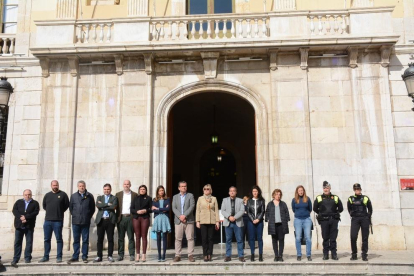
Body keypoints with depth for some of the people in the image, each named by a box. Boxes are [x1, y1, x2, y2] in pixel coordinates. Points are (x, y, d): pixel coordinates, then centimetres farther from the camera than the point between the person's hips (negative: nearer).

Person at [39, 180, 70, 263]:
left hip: (58, 221, -4)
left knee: (59, 239, 0)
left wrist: (60, 211, 2)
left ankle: (59, 257, 4)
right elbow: (44, 205, 22)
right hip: (47, 220, 4)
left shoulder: (63, 194, 1)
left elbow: (67, 205, 4)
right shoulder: (47, 195, 12)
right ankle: (46, 256, 17)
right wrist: (49, 211, 11)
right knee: (47, 239, 9)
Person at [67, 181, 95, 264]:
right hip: (75, 222, 1)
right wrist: (74, 215, 6)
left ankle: (84, 257, 10)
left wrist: (88, 216, 2)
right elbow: (70, 207, 14)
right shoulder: (73, 196, 9)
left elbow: (92, 208, 7)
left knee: (85, 240, 3)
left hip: (86, 222, -1)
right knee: (76, 240, 6)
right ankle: (75, 257, 12)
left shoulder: (90, 196, 3)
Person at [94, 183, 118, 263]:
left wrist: (103, 206, -5)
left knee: (110, 239, 1)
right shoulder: (99, 197, 15)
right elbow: (98, 205, -5)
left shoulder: (114, 198, 8)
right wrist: (107, 204, -10)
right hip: (100, 220, 2)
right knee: (100, 239, 4)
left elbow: (113, 207, -10)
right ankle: (99, 256, 11)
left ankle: (110, 256, 8)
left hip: (110, 220, -2)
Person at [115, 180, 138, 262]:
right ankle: (120, 255, 12)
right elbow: (115, 206, 8)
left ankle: (132, 255, 6)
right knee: (120, 237, 5)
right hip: (121, 217, 2)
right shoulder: (118, 194, 12)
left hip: (130, 217, -1)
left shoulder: (135, 195, 7)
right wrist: (117, 217, -1)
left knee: (131, 237, 1)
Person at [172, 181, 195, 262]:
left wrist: (184, 215, -14)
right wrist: (180, 216, -12)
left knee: (190, 238, -3)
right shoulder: (175, 197, 15)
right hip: (178, 221, 1)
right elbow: (174, 208, 4)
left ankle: (190, 255, 1)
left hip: (189, 220, -1)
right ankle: (177, 255, 5)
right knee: (178, 238, 0)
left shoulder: (190, 195, 9)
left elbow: (192, 207, -4)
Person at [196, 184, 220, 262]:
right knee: (204, 239, -2)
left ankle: (209, 255, 7)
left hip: (212, 221, 0)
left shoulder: (214, 199, 9)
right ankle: (205, 255, 4)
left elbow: (216, 210, 8)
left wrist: (217, 221, 2)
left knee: (210, 238, 1)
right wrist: (197, 221, 0)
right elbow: (198, 210, 7)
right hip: (203, 221, 0)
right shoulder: (200, 198, 9)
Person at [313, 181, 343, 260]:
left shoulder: (335, 198, 7)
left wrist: (335, 214, 10)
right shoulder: (319, 198, 4)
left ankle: (334, 254, 10)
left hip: (334, 220, 1)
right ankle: (325, 254, 10)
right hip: (324, 220, 0)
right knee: (325, 238, 3)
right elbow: (315, 209, 13)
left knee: (333, 238, 3)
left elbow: (341, 209, 15)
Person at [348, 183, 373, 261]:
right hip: (355, 219, 0)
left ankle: (364, 255, 8)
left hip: (364, 219, 0)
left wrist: (368, 217, 10)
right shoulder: (351, 199, 6)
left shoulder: (365, 198, 4)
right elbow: (349, 209, 21)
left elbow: (370, 209, 15)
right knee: (353, 237, -9)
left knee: (365, 237, 1)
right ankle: (354, 254, 2)